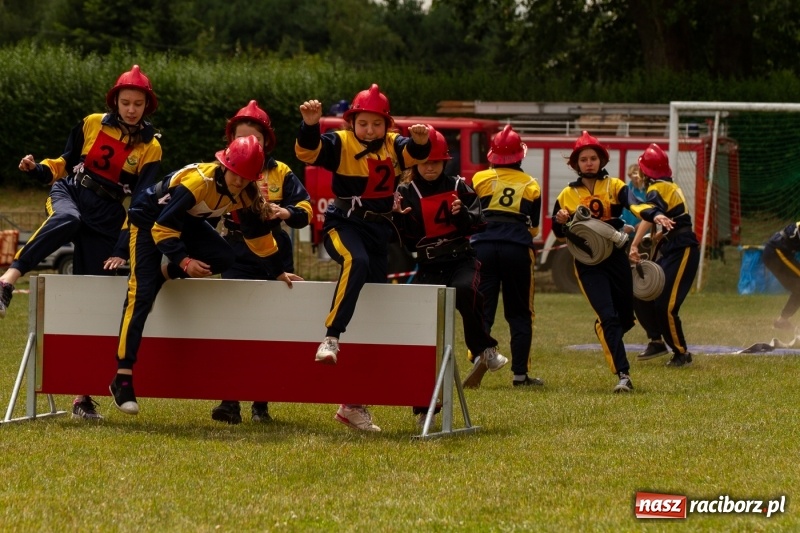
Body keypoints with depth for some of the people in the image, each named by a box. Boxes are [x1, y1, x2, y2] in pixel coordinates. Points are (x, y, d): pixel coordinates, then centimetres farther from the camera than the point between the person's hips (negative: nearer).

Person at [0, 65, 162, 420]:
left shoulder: (150, 148, 1)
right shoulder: (92, 125, 4)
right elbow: (66, 162, 16)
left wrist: (122, 250, -12)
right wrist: (38, 169, -6)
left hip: (108, 217, 0)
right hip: (69, 194, 0)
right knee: (68, 219, -40)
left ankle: (83, 396, -1)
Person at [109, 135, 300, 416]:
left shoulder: (246, 193, -13)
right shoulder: (198, 180, -35)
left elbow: (258, 233, 3)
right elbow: (162, 228, -34)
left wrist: (279, 271, 5)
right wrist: (184, 262, -43)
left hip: (188, 221, 7)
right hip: (149, 217, -7)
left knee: (222, 258, -20)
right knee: (141, 293, -19)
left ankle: (163, 273, 3)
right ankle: (122, 379, -24)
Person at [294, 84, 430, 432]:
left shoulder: (393, 145, 6)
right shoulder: (340, 144, -4)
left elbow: (413, 155, -13)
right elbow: (308, 151, -20)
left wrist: (420, 142, -36)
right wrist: (310, 125, -39)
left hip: (380, 230, 5)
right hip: (344, 223, -5)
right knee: (357, 262, -41)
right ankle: (331, 338, -42)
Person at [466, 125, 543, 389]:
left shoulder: (480, 179, 6)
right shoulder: (530, 186, 10)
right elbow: (534, 228, 11)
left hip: (483, 245, 0)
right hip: (517, 247, 0)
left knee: (481, 308, 3)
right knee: (519, 312, 10)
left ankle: (479, 354, -24)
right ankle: (520, 373, 9)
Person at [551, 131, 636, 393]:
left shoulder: (614, 186, 3)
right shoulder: (568, 195, 8)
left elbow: (634, 204, -16)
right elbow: (560, 233, 12)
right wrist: (563, 222, -11)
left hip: (616, 257, 1)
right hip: (587, 263, -1)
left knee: (626, 317, 11)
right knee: (608, 317, -15)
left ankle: (604, 332, 47)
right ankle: (622, 375, -17)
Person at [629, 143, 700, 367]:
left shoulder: (658, 189, -13)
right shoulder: (670, 187, 16)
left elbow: (649, 216, -31)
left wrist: (634, 245, -43)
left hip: (682, 251, -10)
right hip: (669, 250, 10)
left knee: (665, 306, -12)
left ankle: (681, 353, -2)